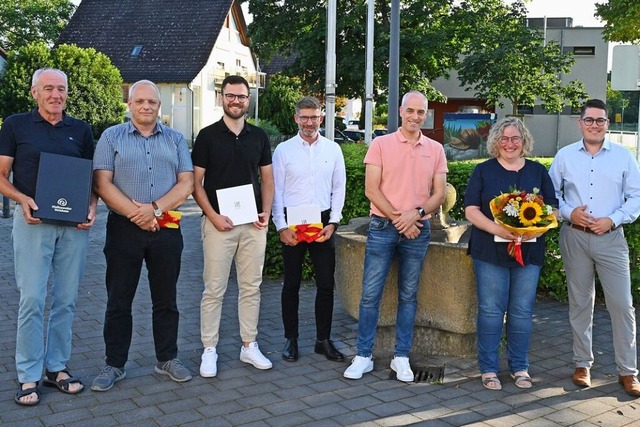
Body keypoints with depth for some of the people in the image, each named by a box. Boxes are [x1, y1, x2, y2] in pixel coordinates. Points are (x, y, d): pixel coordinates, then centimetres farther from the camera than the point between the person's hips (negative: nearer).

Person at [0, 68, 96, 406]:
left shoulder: (81, 130, 11)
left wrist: (92, 207, -5)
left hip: (75, 224, 3)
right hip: (33, 220, -3)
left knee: (66, 300, 8)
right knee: (31, 300, -2)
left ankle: (57, 368, 21)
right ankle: (28, 376, 9)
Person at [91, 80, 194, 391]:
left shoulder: (176, 139, 10)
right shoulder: (112, 137, 5)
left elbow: (186, 183, 1)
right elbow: (102, 183, -5)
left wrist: (156, 208, -13)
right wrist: (135, 213, -14)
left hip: (166, 230, 2)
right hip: (124, 229, -1)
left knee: (166, 299, 10)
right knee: (118, 301, 5)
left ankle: (167, 359, 23)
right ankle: (114, 364, 17)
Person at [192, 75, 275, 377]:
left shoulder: (259, 136, 10)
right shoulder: (208, 135, 0)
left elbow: (267, 179, 13)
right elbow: (196, 182, -2)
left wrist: (266, 213, -2)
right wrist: (213, 215, -13)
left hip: (254, 224, 3)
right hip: (219, 223, -3)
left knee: (251, 288, 9)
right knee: (214, 290, 1)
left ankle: (249, 346, 21)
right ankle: (209, 350, 12)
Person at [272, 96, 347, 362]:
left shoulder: (333, 149, 5)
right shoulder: (283, 150, 0)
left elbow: (339, 188, 7)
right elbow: (276, 191, -1)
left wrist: (332, 222, -2)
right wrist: (281, 226, -7)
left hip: (323, 222, 2)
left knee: (326, 284, 5)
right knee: (291, 284, 7)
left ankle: (323, 339, 18)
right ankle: (291, 339, 19)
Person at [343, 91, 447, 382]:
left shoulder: (435, 150, 7)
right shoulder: (381, 144, 1)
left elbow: (439, 194, 4)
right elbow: (371, 189, -5)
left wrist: (416, 213, -13)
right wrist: (397, 218, -11)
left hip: (417, 230, 2)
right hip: (382, 227, -2)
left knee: (408, 296, 9)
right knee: (370, 294, -1)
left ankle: (401, 357, 19)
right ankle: (363, 356, 10)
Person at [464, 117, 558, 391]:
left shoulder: (538, 171, 11)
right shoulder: (484, 171, 4)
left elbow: (552, 209, 8)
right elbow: (471, 211, -2)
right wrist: (498, 229, -18)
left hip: (529, 251, 2)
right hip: (490, 252, -2)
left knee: (522, 311, 7)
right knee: (491, 310, 1)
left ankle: (520, 367, 20)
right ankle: (489, 369, 11)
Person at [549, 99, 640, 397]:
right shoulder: (564, 156, 5)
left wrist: (613, 219, -10)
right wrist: (568, 212, -8)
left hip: (610, 237, -1)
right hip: (574, 236, 1)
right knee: (579, 303, 10)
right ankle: (582, 364, 23)